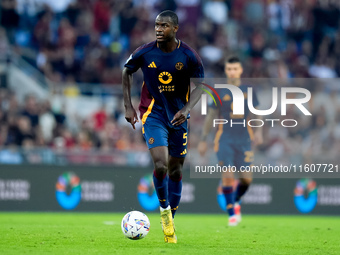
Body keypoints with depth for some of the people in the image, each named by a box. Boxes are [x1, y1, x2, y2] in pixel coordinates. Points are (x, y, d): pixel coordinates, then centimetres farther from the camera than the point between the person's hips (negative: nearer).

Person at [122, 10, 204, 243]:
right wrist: (128, 106, 4)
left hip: (179, 116, 2)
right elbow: (127, 72, 9)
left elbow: (199, 86, -1)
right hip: (153, 113, -2)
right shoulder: (145, 53, -9)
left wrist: (186, 109, -18)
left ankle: (170, 222, 22)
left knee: (175, 170, 8)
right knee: (160, 165, -20)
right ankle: (164, 209, 6)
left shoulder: (188, 56, -10)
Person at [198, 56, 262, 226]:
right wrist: (203, 140, 9)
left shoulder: (248, 91, 7)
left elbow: (256, 114, 11)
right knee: (228, 176, -13)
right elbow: (210, 116, 10)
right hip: (225, 140, -1)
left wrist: (258, 131, -7)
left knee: (247, 178, -1)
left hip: (244, 140, 1)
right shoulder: (220, 92, 4)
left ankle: (236, 201, 29)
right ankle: (232, 214, -3)